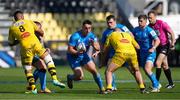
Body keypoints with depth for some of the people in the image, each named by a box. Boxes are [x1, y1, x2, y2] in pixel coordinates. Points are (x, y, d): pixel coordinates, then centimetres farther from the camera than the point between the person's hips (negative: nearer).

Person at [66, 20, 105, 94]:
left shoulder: (91, 35, -11)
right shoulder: (75, 36, -26)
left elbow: (98, 48, -13)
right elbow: (69, 50, -23)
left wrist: (94, 44, -35)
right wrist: (77, 52, -42)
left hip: (83, 56, 5)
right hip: (73, 57, -5)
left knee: (94, 70, -10)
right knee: (80, 76, -14)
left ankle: (101, 88, 3)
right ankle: (70, 77, 21)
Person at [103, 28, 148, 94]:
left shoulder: (111, 35, 28)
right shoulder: (128, 35, 35)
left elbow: (105, 50, 30)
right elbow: (137, 47, 37)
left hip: (121, 53, -3)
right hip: (132, 53, 3)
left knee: (109, 71, 8)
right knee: (136, 71, 29)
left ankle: (109, 88, -11)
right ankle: (142, 88, 18)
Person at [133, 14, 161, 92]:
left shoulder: (149, 30, -15)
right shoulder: (136, 30, 3)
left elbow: (157, 40, -16)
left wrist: (153, 48, -30)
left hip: (150, 53, -7)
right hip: (142, 53, 7)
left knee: (147, 69, -21)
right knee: (146, 71, 10)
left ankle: (155, 86, -11)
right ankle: (157, 85, 28)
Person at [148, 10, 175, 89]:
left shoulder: (162, 23, -17)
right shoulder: (149, 26, -1)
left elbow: (171, 33, -14)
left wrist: (172, 43, -19)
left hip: (165, 45, -7)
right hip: (158, 47, 7)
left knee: (158, 63, -17)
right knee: (164, 65, 11)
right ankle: (171, 83, 21)